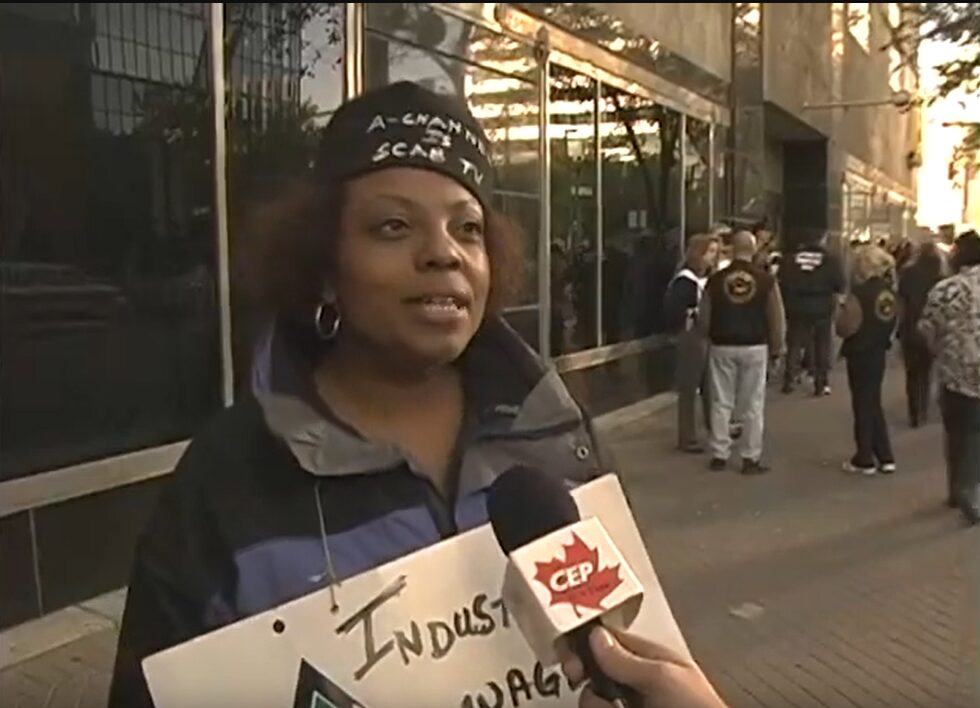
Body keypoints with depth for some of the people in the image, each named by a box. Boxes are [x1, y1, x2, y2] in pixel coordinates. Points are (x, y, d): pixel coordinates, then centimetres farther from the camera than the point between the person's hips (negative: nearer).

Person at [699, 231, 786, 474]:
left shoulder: (716, 279, -4)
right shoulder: (766, 280, -7)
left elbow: (703, 318, 1)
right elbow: (777, 318, -3)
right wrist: (776, 347, 9)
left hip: (722, 347, 1)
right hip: (754, 347, -1)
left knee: (721, 403, 9)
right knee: (753, 406, 6)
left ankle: (719, 456, 14)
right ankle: (751, 459, 10)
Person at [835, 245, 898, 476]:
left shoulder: (860, 292, -20)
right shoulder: (890, 291, 2)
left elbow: (845, 328, -20)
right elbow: (892, 324, 14)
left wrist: (841, 311, -3)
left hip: (860, 354, -7)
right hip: (879, 352, 7)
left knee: (862, 406, 3)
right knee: (874, 404, 17)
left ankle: (864, 460, 11)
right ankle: (885, 458, 19)